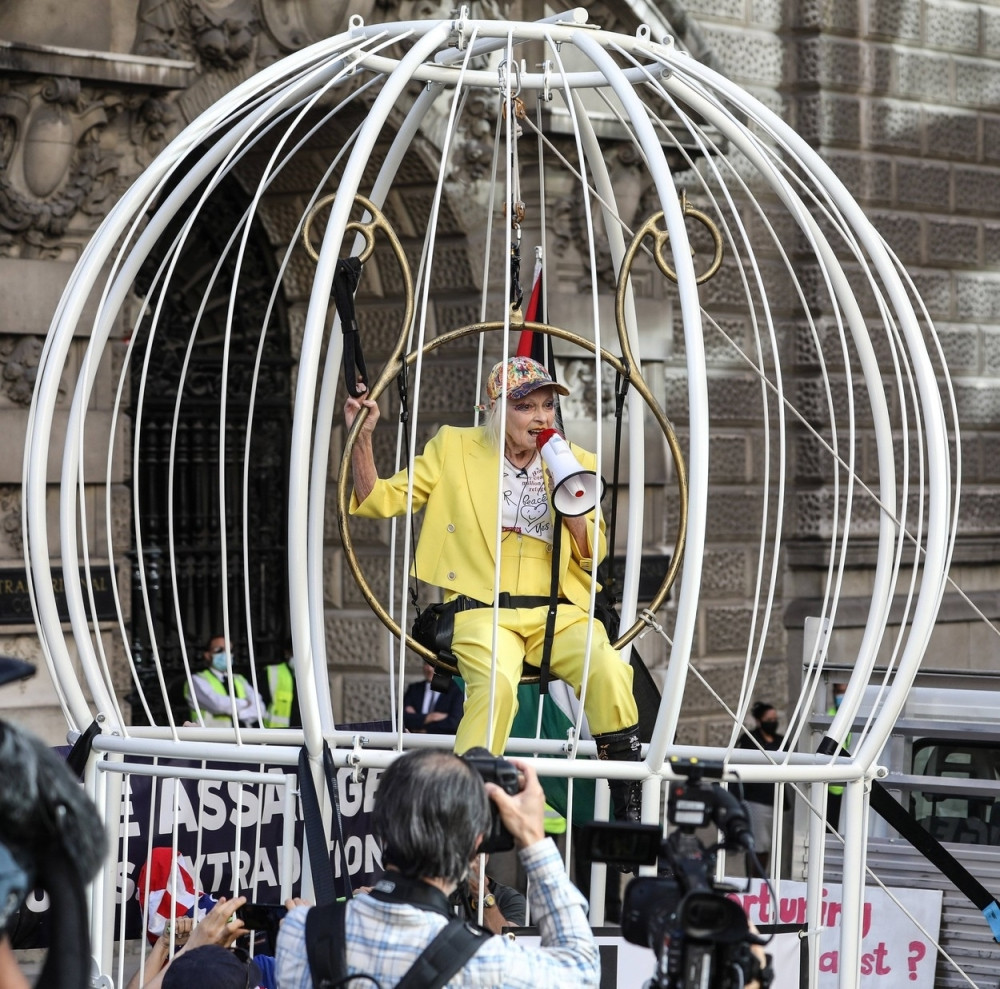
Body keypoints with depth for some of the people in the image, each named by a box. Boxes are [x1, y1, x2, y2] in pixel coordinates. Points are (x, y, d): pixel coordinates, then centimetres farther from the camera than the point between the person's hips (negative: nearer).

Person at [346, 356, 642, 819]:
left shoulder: (576, 463, 15)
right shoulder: (453, 448, 10)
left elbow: (593, 557, 11)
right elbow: (379, 499, 9)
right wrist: (362, 437, -5)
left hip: (557, 611, 2)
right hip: (481, 609, -2)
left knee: (609, 671, -28)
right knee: (496, 682, -36)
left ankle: (629, 811, -18)